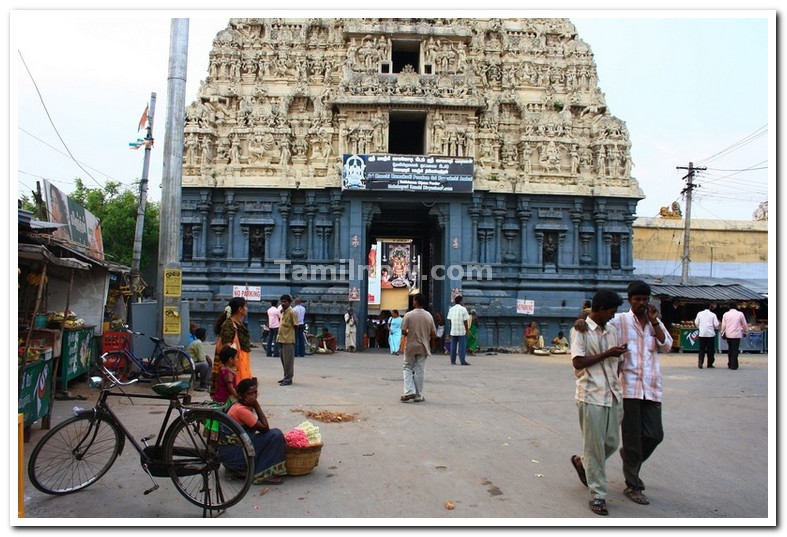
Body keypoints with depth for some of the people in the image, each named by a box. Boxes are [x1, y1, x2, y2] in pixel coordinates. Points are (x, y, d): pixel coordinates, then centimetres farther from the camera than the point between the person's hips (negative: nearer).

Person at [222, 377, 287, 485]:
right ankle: (261, 475, -12)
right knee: (276, 435, -16)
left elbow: (262, 428, 10)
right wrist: (256, 405, -15)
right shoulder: (241, 410, -20)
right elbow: (264, 428, -18)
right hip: (232, 454, -10)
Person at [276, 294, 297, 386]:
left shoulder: (292, 312, -12)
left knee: (288, 361, -3)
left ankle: (288, 379, 2)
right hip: (281, 339, 9)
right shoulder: (282, 312, 14)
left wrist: (292, 336, -5)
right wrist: (279, 336, 14)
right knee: (283, 360, 14)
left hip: (288, 340, -9)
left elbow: (296, 326, -11)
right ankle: (286, 377, 24)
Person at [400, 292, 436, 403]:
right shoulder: (428, 316, -1)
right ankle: (418, 396, 11)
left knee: (407, 368, 11)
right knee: (420, 371, 8)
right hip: (423, 348, 2)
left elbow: (404, 331, -13)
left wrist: (409, 334, 8)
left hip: (410, 347, -2)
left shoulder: (409, 315, -11)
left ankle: (409, 391, -3)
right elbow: (433, 334, 0)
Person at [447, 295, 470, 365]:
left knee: (453, 346, 8)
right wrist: (467, 330, -1)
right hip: (461, 331, -4)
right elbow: (465, 321, -8)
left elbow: (449, 320, 9)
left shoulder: (451, 309, 7)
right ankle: (462, 361, -2)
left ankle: (453, 361, 10)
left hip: (453, 331, 5)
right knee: (462, 346, 0)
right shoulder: (463, 309, -8)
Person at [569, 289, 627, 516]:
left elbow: (616, 360, 18)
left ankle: (582, 463, 39)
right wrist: (607, 354, -16)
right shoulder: (581, 330, -8)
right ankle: (597, 494, 11)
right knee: (594, 445, 0)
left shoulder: (612, 330, 12)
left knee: (612, 442, 12)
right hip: (591, 395, -7)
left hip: (613, 394, 7)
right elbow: (578, 362, -15)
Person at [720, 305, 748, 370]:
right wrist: (745, 332, 20)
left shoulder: (725, 314, 2)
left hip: (728, 335, 2)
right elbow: (744, 324, 6)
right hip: (737, 334, -2)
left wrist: (722, 333, 13)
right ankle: (733, 365, -1)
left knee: (730, 349, 15)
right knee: (735, 350, 1)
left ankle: (730, 364, 19)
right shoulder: (740, 314, -1)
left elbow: (723, 325, 2)